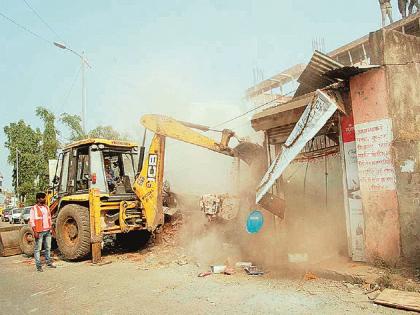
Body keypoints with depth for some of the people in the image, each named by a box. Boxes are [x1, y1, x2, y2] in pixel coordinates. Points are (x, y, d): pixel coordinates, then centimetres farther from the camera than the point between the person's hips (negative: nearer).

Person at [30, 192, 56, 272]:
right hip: (39, 232, -6)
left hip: (47, 231, 6)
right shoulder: (34, 209, -5)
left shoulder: (46, 207, 13)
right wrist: (35, 231, -16)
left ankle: (49, 262, 23)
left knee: (48, 247, 12)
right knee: (37, 249, -1)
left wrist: (51, 228, 12)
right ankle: (38, 266, 4)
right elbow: (31, 221, -9)